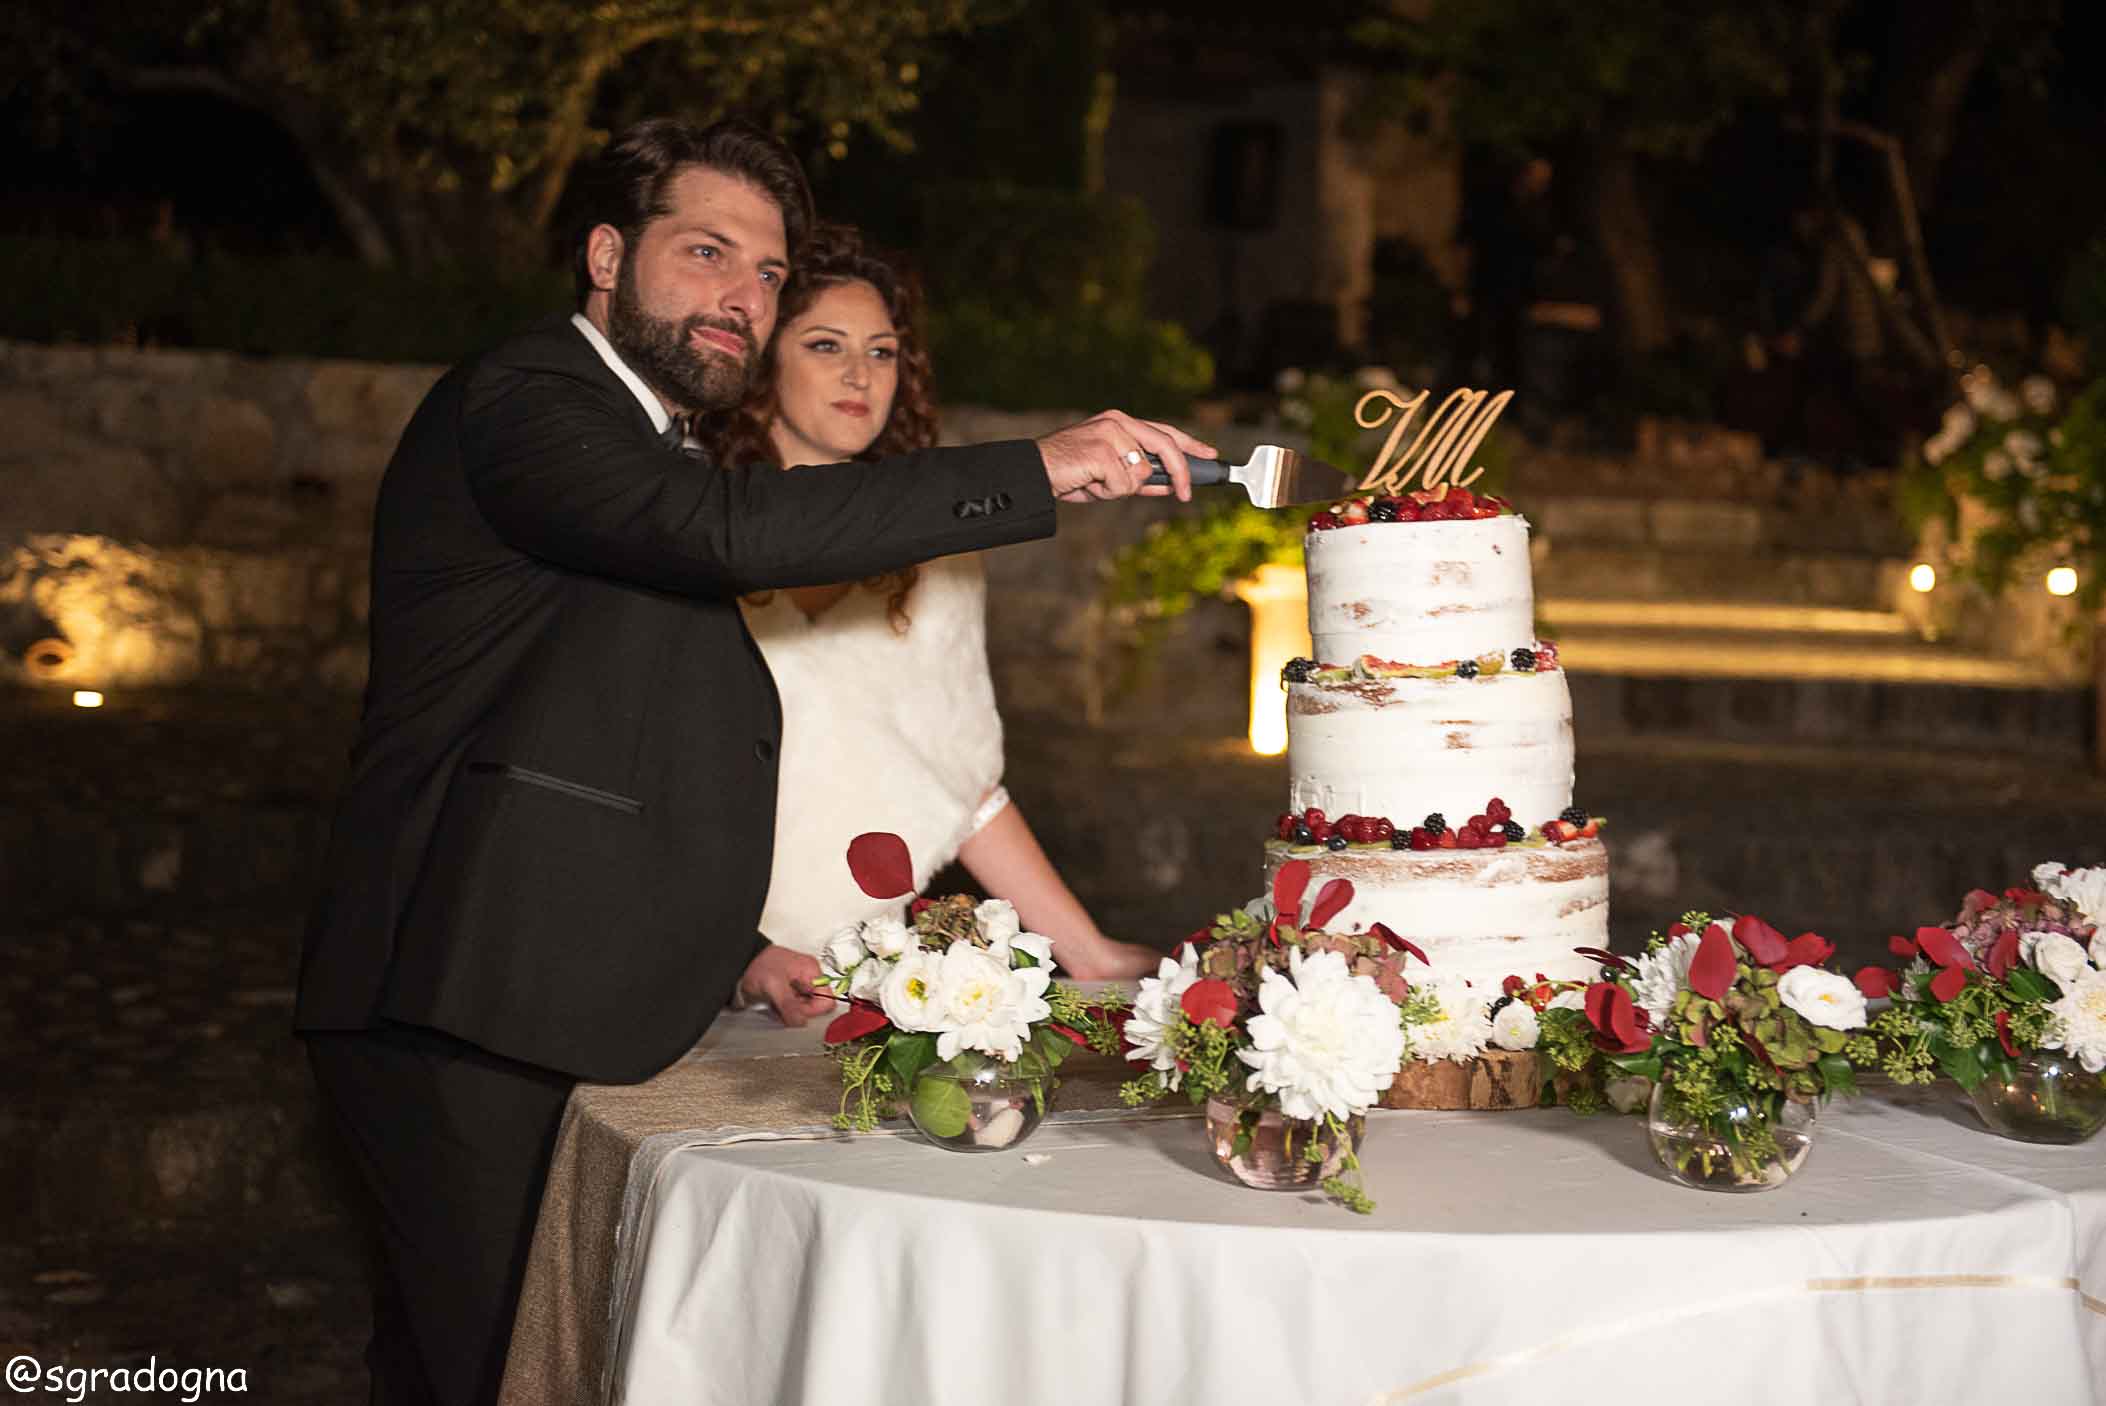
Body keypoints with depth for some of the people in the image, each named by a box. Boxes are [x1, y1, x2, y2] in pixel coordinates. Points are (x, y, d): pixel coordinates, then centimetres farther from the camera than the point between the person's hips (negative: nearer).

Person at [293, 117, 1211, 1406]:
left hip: (568, 1011, 9)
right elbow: (728, 527, -26)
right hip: (478, 1021, -9)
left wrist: (729, 948, 17)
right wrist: (1037, 472, -23)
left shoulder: (643, 453, 24)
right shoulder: (520, 400, -7)